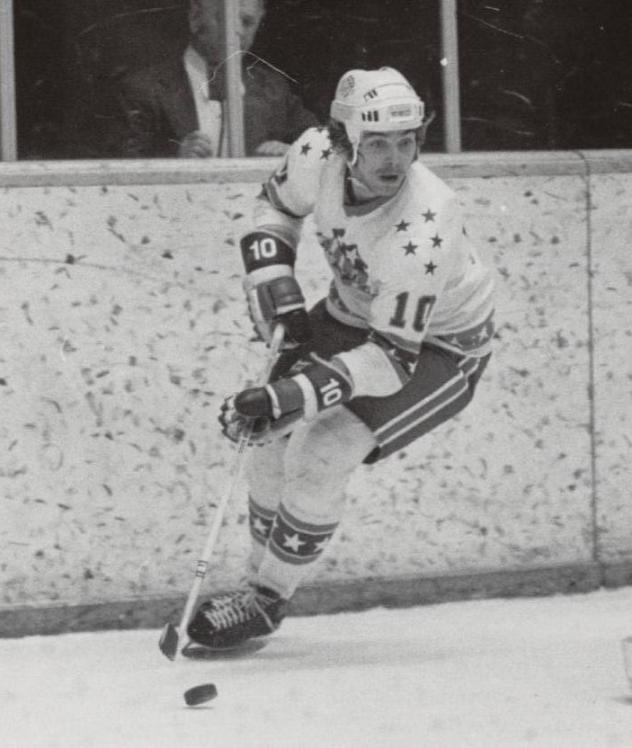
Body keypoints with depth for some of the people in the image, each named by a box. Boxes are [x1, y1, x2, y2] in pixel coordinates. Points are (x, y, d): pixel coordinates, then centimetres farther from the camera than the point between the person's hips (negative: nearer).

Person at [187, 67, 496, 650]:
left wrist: (291, 396, -43)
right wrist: (276, 291, -9)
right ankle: (261, 580, 25)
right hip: (355, 313, 6)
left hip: (438, 345, -6)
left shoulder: (423, 226, -39)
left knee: (318, 458, -18)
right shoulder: (318, 156, -23)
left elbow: (393, 358, -36)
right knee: (275, 443, 3)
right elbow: (277, 207, 3)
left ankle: (267, 601, 2)